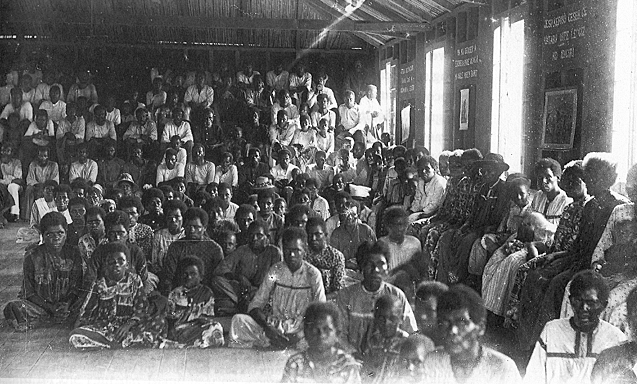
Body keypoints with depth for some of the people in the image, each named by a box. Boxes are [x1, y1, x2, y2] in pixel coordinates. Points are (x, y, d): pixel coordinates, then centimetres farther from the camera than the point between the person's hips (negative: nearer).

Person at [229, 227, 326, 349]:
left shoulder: (312, 275, -1)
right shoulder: (276, 271, 5)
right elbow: (254, 307, 2)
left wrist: (300, 334, -24)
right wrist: (268, 328, -19)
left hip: (301, 331, -2)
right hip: (274, 326, 2)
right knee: (238, 320, -22)